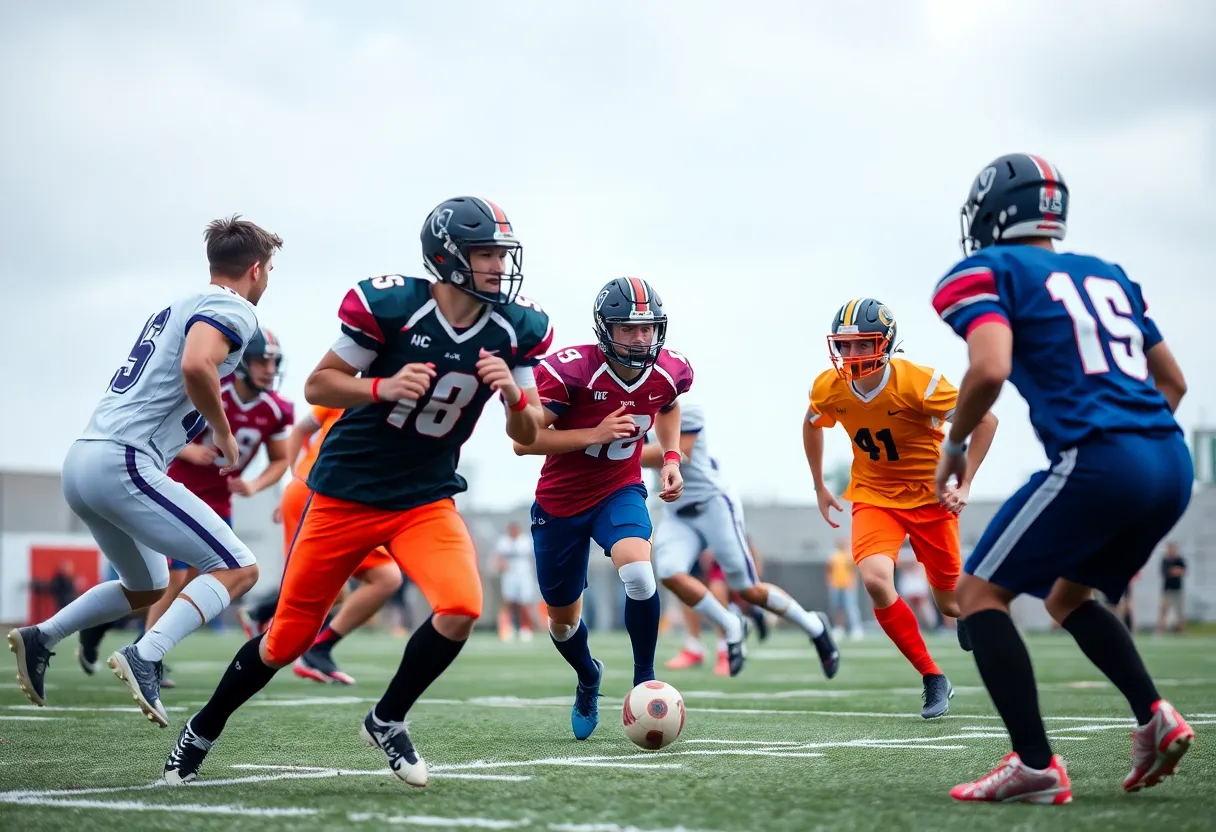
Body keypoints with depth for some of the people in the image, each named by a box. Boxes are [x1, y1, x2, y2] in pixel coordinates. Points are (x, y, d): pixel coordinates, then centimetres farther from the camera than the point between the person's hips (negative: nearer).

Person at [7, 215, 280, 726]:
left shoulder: (178, 308, 24)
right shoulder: (233, 310, -4)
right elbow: (196, 365, -23)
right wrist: (224, 435, -10)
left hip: (80, 461, 9)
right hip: (122, 466, -9)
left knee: (146, 588, 26)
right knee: (238, 569, -8)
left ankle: (41, 637, 14)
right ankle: (145, 657, -24)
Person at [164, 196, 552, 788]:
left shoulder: (516, 329, -7)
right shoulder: (389, 305, -19)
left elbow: (527, 435, 0)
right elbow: (317, 387, -10)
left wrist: (514, 394, -22)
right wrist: (384, 388, -28)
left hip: (427, 497, 3)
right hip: (348, 490, -3)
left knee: (460, 610, -23)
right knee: (289, 638, 5)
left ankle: (387, 722, 3)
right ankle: (202, 732, 32)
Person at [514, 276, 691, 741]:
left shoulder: (670, 371, -12)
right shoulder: (569, 370, -27)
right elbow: (523, 441, -24)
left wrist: (671, 457, -1)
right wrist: (595, 433, -31)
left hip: (620, 491, 1)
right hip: (561, 501, -1)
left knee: (637, 572, -31)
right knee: (563, 617, 13)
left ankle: (644, 681, -12)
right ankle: (588, 676, 48)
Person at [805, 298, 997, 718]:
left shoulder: (918, 383, -24)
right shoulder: (829, 388, -11)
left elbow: (986, 421, -15)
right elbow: (812, 426, 14)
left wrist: (964, 485, -17)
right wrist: (819, 486, 17)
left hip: (929, 494, -2)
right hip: (874, 496, 2)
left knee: (949, 601, 5)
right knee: (875, 580, -25)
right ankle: (933, 679, -8)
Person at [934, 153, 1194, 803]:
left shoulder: (989, 273, 3)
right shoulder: (1108, 275, 24)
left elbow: (990, 369, -14)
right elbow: (1173, 382, 26)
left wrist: (954, 445, 1)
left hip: (1097, 459, -7)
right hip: (1172, 463, 7)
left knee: (981, 592, 5)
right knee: (1066, 595, 27)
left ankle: (1035, 765, -7)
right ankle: (1154, 716, 7)